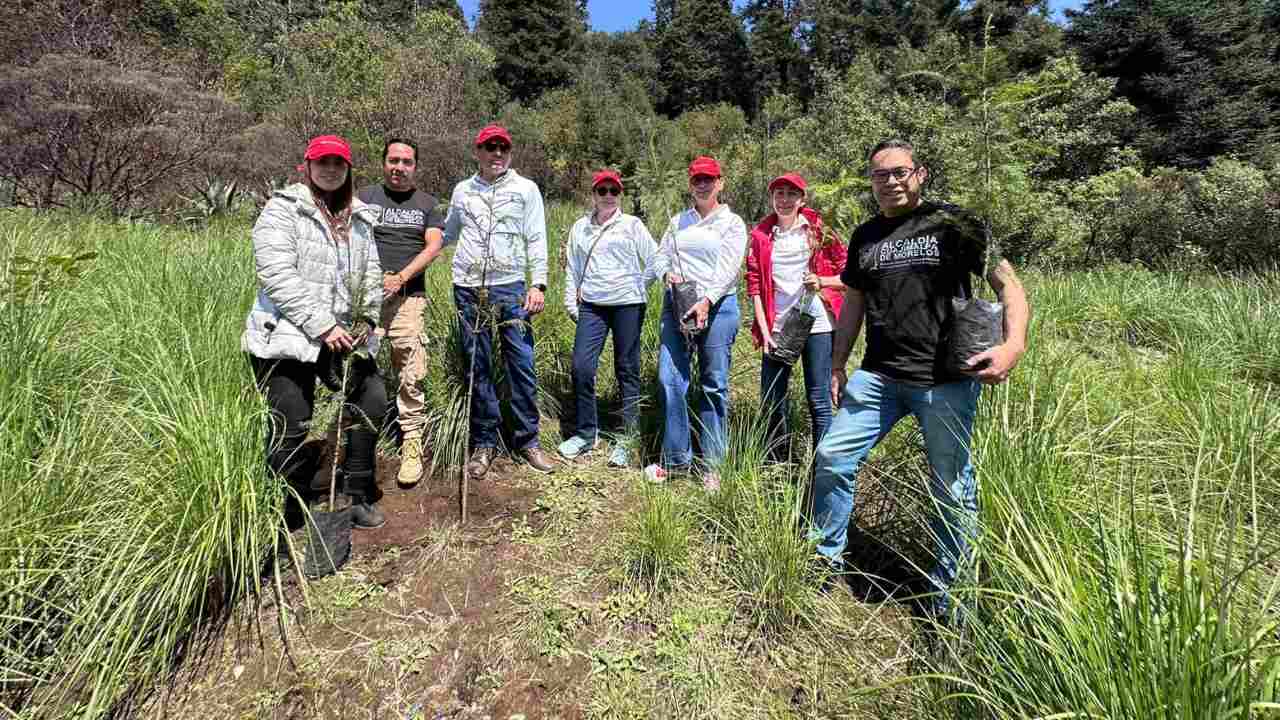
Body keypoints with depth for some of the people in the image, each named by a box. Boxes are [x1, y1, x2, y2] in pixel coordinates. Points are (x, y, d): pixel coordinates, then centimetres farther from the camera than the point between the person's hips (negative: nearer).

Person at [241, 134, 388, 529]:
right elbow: (278, 276, -14)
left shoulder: (359, 218, 15)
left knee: (373, 401, 5)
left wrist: (366, 319, -4)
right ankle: (285, 514, 15)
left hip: (344, 336, 6)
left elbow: (371, 274, 13)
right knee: (291, 429, -4)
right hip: (288, 337, -6)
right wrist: (323, 326, -18)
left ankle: (357, 497, 21)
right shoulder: (282, 210, -4)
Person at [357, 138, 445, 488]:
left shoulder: (426, 203, 15)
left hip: (408, 298, 0)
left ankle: (412, 446, 2)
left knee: (411, 375, -5)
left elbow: (434, 246, 2)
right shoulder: (365, 196, 13)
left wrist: (400, 278, -9)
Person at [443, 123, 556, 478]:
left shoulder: (526, 189, 7)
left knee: (522, 364, -3)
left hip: (511, 288, -2)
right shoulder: (462, 190, 14)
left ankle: (527, 439, 10)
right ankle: (484, 442, 16)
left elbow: (537, 240, 2)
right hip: (469, 289, 3)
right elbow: (446, 234, 24)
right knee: (477, 367, 6)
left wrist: (538, 284, -7)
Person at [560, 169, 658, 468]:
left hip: (627, 304, -3)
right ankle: (586, 432, 12)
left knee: (627, 371, 1)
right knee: (582, 367, -5)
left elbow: (655, 261, 6)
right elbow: (572, 268, 19)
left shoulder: (632, 225, 5)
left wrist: (638, 288, 4)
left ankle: (629, 438, 11)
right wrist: (572, 302, 14)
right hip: (591, 306, 3)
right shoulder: (580, 227, 15)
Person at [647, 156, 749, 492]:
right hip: (676, 303, 4)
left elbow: (728, 269, -6)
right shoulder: (678, 221, 19)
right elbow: (660, 256, 14)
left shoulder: (732, 223, 6)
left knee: (713, 385, 1)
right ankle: (676, 457, 11)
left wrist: (706, 302, -20)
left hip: (717, 305, -3)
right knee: (670, 380, -3)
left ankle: (712, 464, 11)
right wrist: (667, 273, -10)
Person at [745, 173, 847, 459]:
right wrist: (763, 328, -3)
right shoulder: (760, 235, 8)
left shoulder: (818, 232, 4)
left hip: (816, 324, -2)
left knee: (819, 400, 1)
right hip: (776, 327, 2)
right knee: (771, 401, 7)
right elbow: (754, 284, 5)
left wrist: (822, 281, -13)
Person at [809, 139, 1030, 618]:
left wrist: (1014, 345, -21)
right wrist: (837, 366, 15)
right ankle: (827, 559, 21)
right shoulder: (864, 237, 14)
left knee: (952, 488, 5)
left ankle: (947, 590, 24)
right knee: (831, 457, 1)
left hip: (945, 380, -4)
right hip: (878, 376, 5)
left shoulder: (952, 224, -1)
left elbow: (1007, 284, -4)